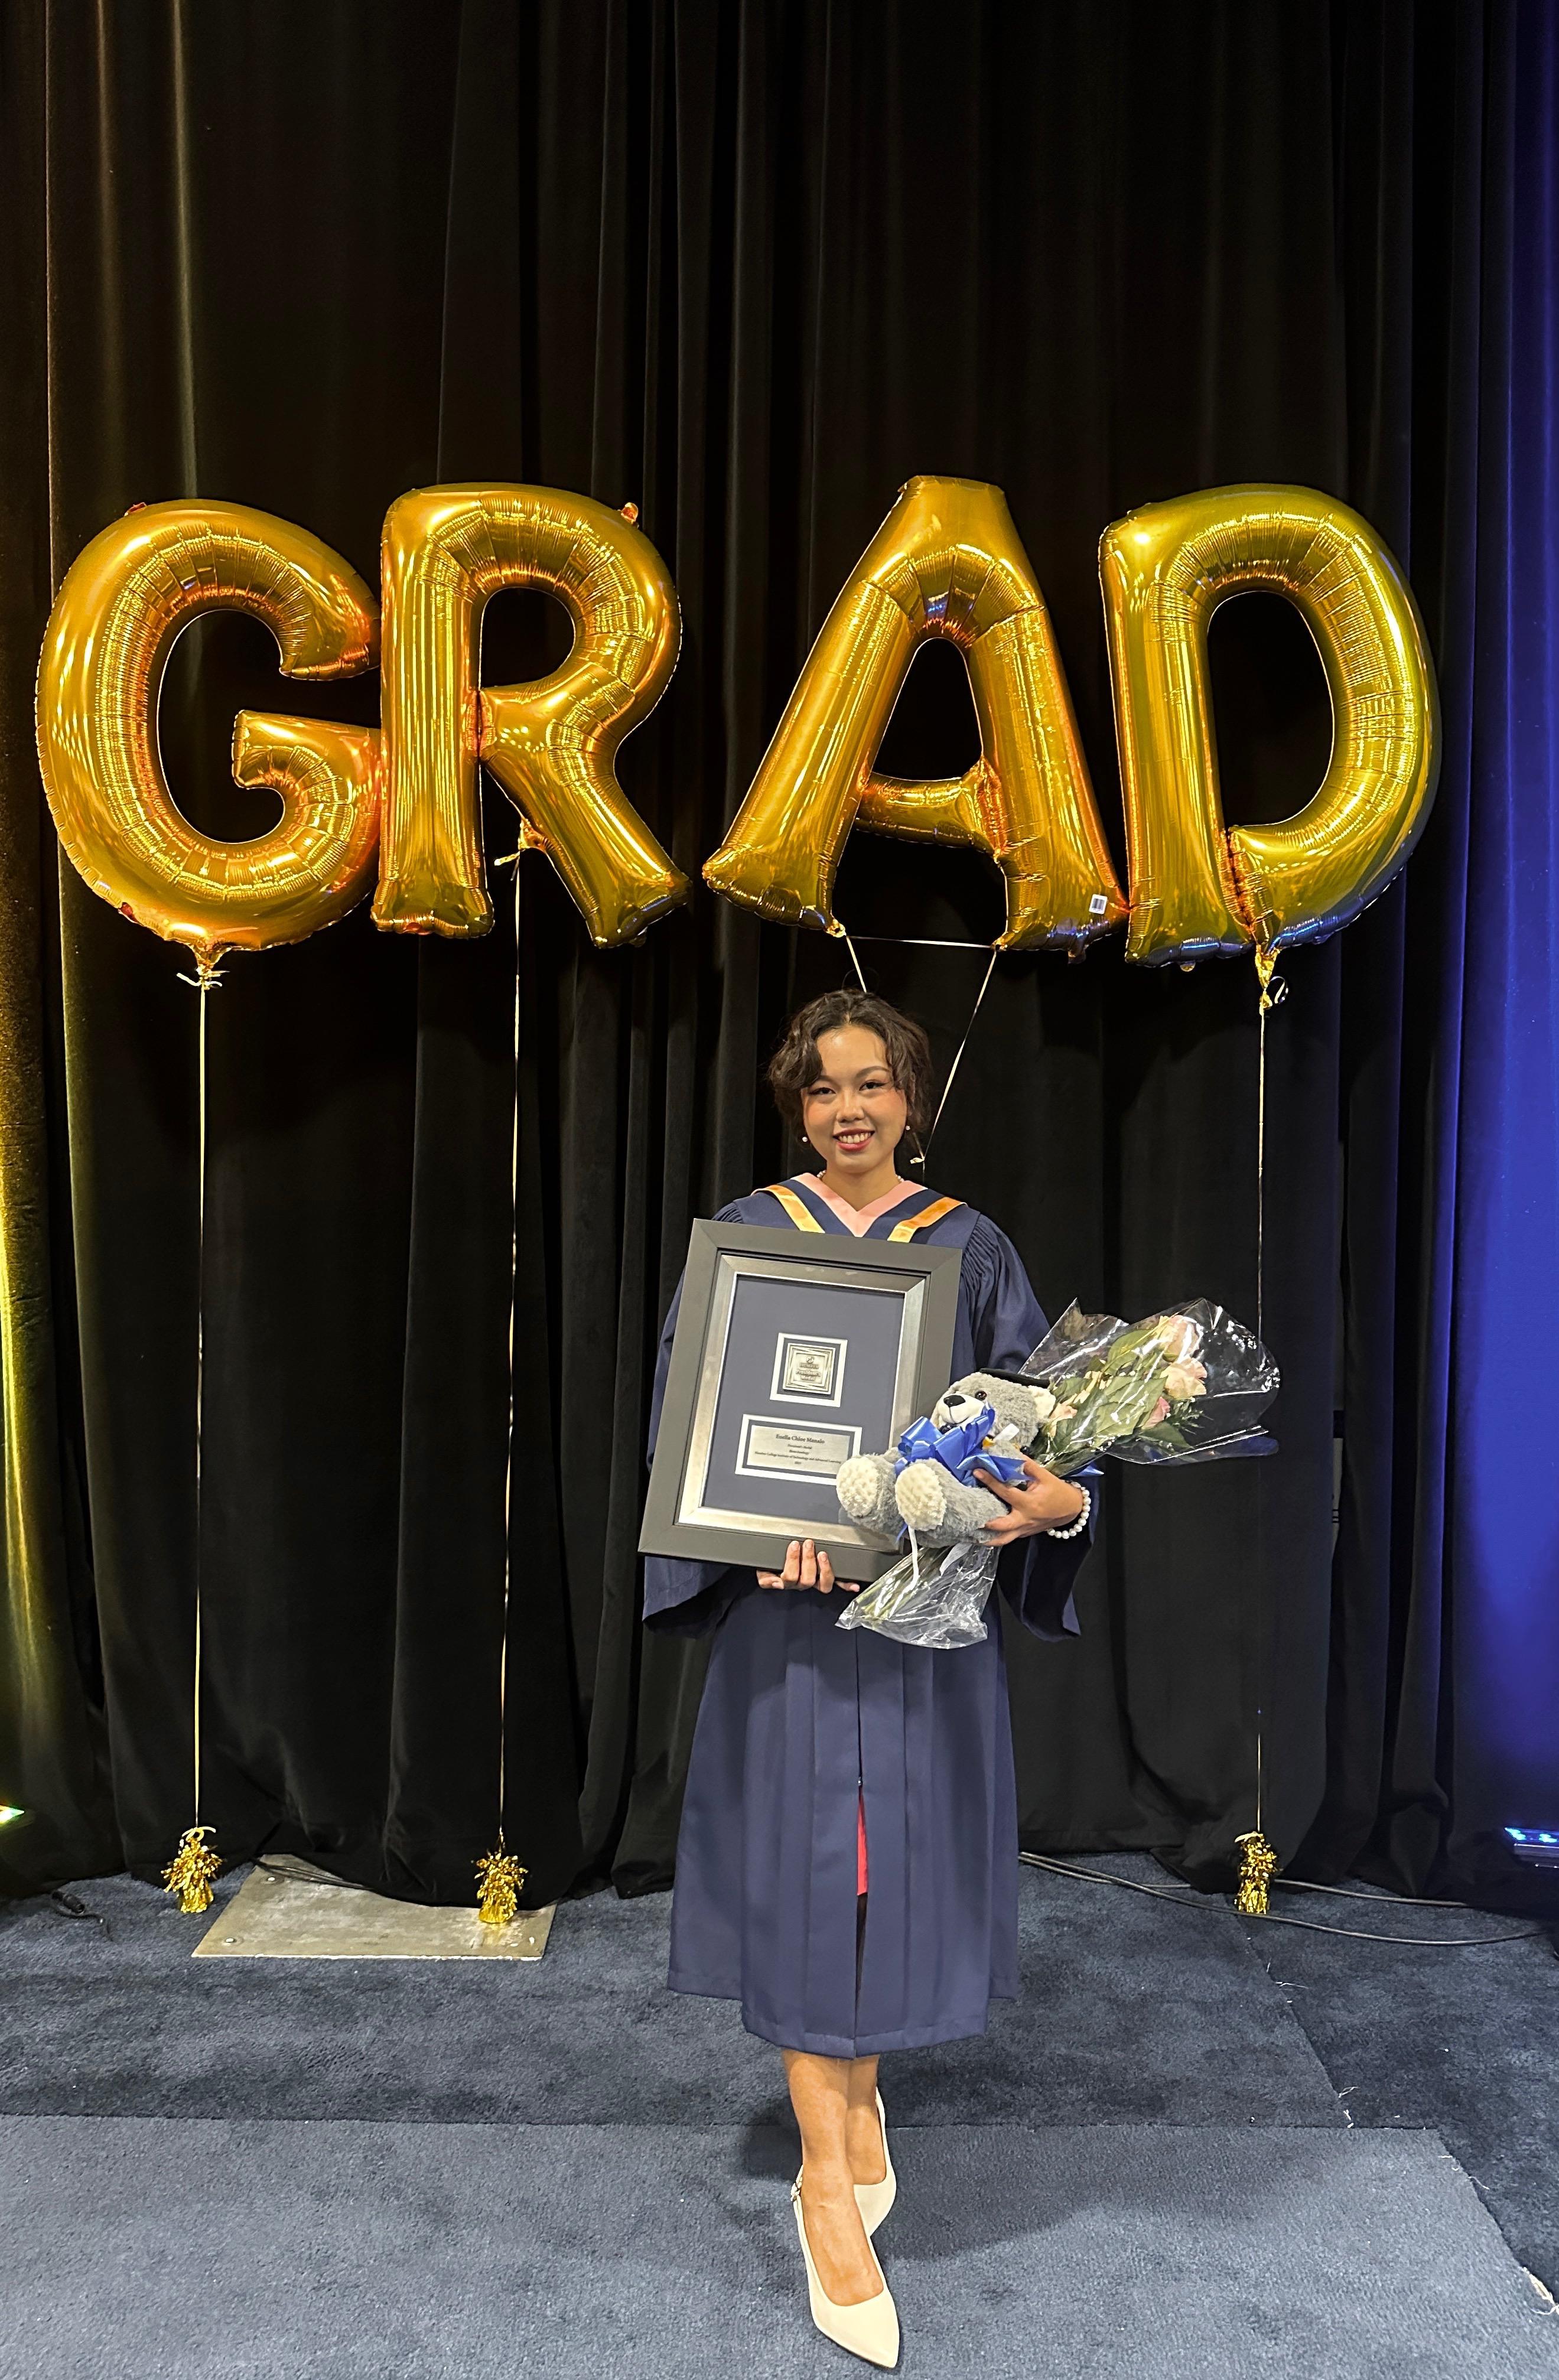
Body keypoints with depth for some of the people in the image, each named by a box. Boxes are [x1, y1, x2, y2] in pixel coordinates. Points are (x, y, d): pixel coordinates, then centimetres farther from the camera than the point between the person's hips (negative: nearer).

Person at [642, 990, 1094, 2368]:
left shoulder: (971, 1247, 3)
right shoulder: (746, 1236, 1)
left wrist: (1056, 1495, -21)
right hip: (787, 1594, -1)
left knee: (905, 1847, 11)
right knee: (808, 1864, 2)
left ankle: (859, 2088, 39)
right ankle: (829, 2183, 17)